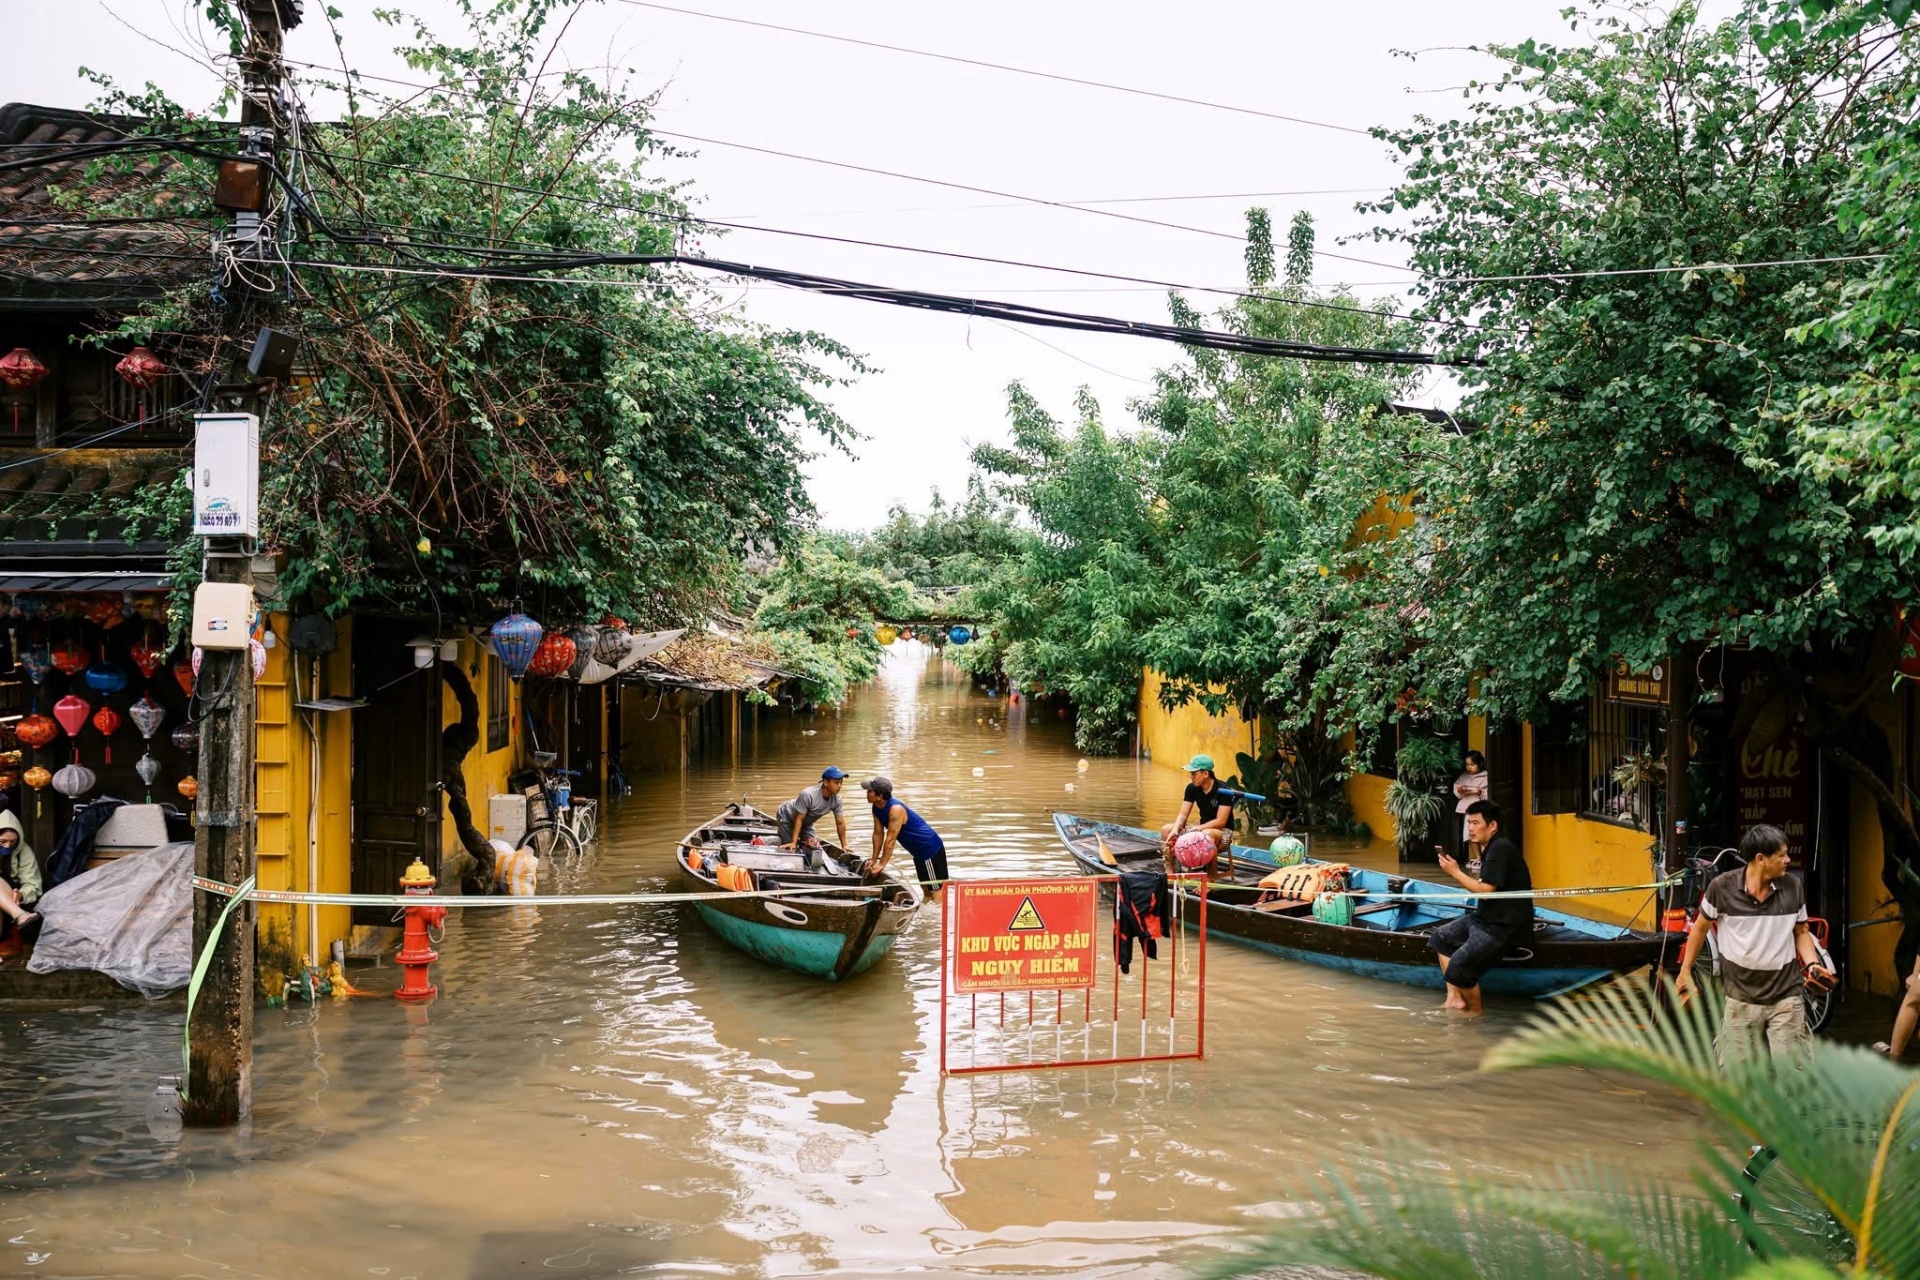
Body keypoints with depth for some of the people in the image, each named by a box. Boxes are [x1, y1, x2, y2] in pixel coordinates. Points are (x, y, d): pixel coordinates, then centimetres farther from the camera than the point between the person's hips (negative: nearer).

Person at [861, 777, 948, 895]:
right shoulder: (877, 809, -1)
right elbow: (878, 834, 7)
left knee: (936, 890, -10)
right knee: (927, 890, 15)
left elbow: (890, 840, -26)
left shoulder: (895, 809, -28)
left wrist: (881, 864, -19)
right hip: (920, 852, 10)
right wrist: (874, 860, 6)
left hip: (931, 849, -10)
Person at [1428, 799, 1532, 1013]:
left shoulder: (1501, 849, -18)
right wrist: (1460, 871, 2)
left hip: (1504, 924, -11)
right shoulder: (1490, 848, 12)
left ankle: (1475, 1010, 6)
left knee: (1459, 966, -19)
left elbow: (1485, 891, -22)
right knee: (1440, 937, 15)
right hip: (1487, 916, 11)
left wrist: (1456, 872, -14)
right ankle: (1454, 997, 12)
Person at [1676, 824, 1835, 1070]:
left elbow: (1801, 932, 10)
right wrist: (1685, 971, 8)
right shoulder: (1722, 887, -11)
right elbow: (1700, 929, 4)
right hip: (1741, 998, -1)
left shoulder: (1793, 887, -4)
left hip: (1786, 996, 1)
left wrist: (1813, 964, -7)